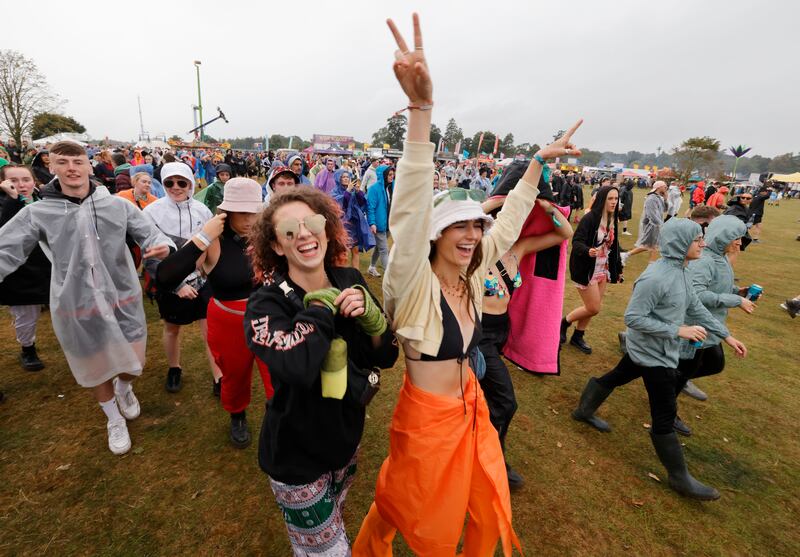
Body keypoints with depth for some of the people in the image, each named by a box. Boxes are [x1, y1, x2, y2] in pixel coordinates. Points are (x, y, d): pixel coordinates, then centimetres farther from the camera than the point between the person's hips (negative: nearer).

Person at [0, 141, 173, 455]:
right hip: (77, 308, 1)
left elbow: (148, 233, -5)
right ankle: (114, 420, 44)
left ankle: (124, 387, 50)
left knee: (133, 364, 11)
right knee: (96, 370, 17)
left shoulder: (117, 205, -7)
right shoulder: (36, 213, -6)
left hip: (123, 301, 0)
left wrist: (162, 246, -29)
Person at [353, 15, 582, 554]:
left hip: (471, 408, 6)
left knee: (490, 512, 25)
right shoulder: (414, 283, -24)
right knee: (399, 509, 22)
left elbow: (510, 220, 5)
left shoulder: (472, 274, -6)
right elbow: (410, 214, -41)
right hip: (427, 417, -6)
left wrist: (541, 160, 8)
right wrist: (421, 108, -51)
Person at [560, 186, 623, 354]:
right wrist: (587, 251, -44)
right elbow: (577, 241, -23)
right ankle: (564, 322, 19)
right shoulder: (589, 218, -17)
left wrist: (618, 268, 17)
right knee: (593, 309, -5)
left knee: (594, 308, 10)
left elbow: (614, 246, 15)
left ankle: (577, 336, 27)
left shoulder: (612, 220, 7)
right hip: (586, 269, -7)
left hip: (603, 269, 8)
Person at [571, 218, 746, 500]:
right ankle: (679, 478, 22)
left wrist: (726, 335, 12)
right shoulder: (655, 277, -28)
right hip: (653, 354, -9)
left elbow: (696, 308, 12)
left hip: (647, 350, 9)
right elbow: (633, 317, -26)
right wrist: (678, 331, -24)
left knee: (616, 378, 25)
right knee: (665, 417, 4)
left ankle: (584, 411, 47)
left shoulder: (682, 272, 1)